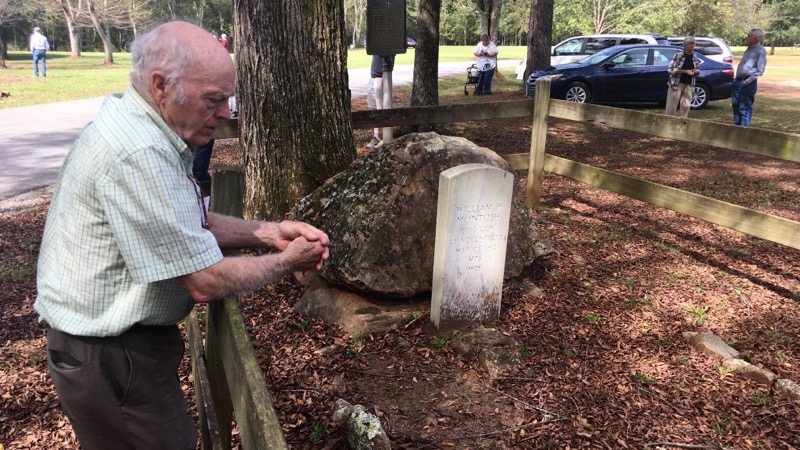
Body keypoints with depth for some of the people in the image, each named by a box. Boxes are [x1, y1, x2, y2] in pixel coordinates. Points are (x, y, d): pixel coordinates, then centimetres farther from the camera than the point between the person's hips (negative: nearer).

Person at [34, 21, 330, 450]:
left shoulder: (139, 125, 4)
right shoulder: (139, 154, -29)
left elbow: (190, 223, 10)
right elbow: (206, 282, -27)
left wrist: (269, 232, -3)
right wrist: (286, 261, -12)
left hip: (117, 337, 10)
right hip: (109, 354, -10)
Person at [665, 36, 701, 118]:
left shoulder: (695, 57, 6)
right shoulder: (678, 55, -10)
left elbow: (698, 70, 18)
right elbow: (670, 69, -14)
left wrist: (696, 71, -8)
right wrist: (685, 71, -20)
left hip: (688, 85, 5)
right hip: (676, 84, -5)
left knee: (686, 106, 2)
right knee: (672, 106, -2)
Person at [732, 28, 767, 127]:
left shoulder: (760, 50, -7)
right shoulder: (749, 49, 20)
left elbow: (760, 69, -13)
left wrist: (749, 80, -20)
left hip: (747, 83, -9)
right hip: (738, 81, 9)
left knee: (745, 108, -6)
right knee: (736, 105, 13)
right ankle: (737, 125, 23)